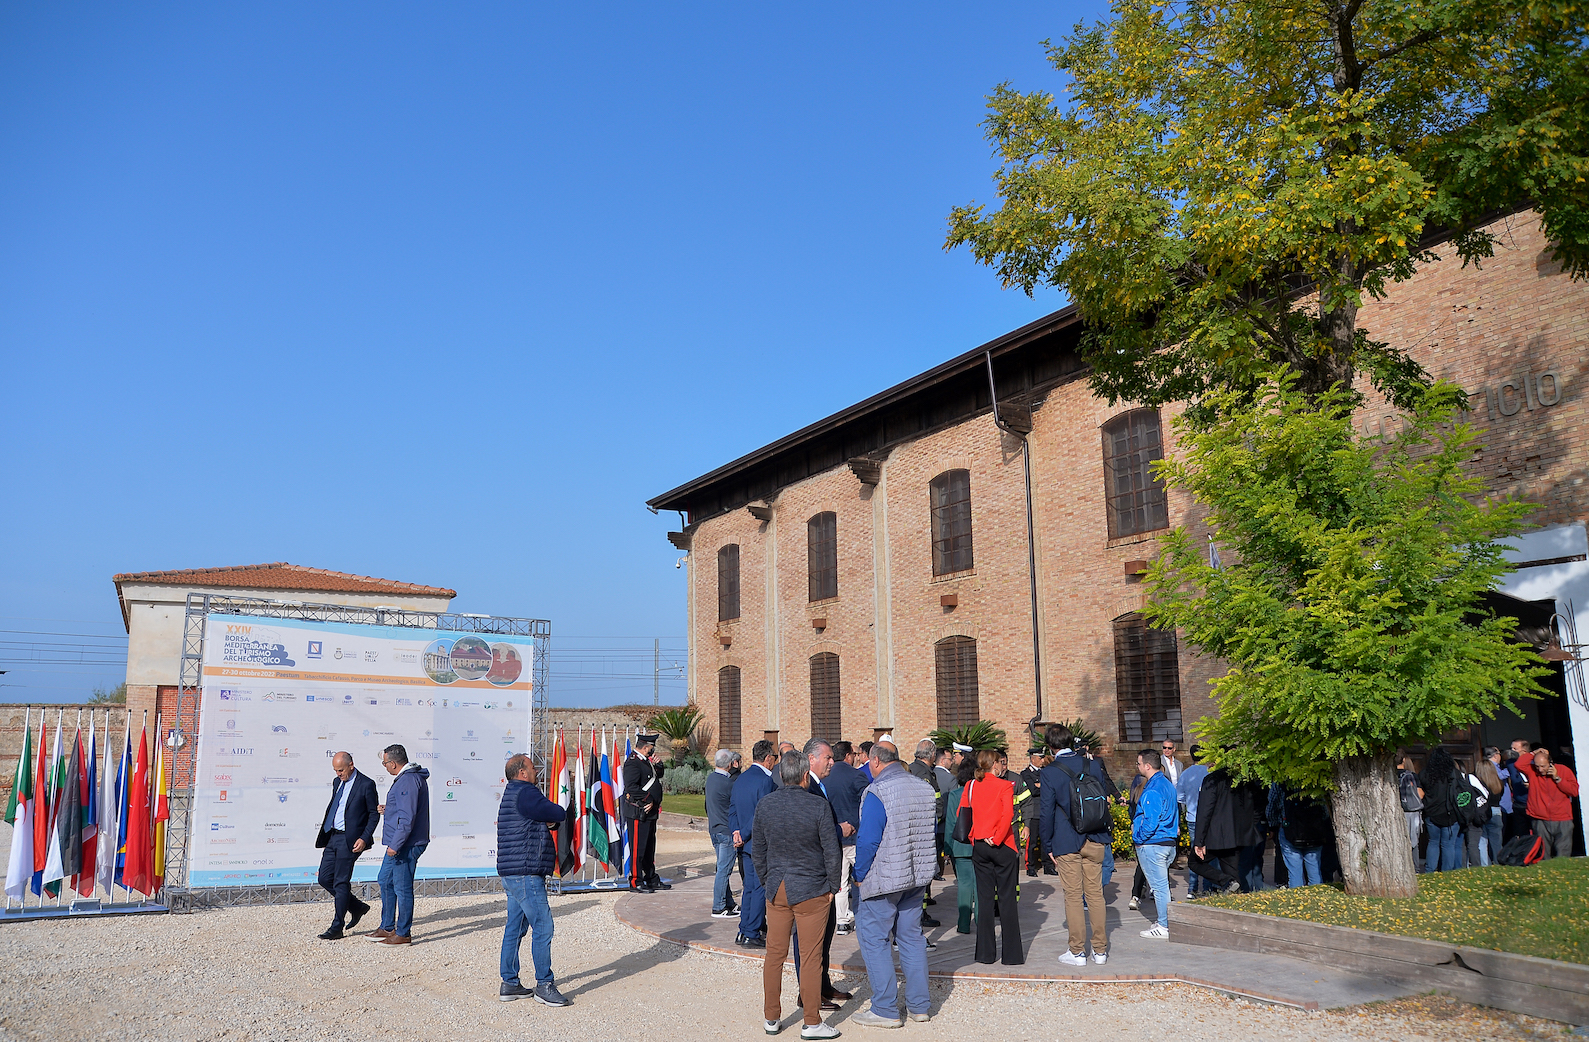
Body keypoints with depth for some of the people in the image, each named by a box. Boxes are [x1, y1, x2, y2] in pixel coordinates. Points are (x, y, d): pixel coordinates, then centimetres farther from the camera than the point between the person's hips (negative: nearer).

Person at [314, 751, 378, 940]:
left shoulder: (366, 784, -10)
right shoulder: (337, 782, 12)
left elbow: (374, 813, -7)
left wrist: (364, 838, -15)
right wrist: (324, 832, 16)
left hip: (349, 839, -8)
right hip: (333, 837, 8)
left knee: (341, 882, -5)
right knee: (325, 878, 8)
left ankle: (337, 928, 4)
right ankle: (358, 908, 23)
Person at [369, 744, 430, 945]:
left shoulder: (408, 781, -21)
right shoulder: (407, 778, 13)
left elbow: (407, 819, -24)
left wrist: (395, 845, -23)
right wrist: (389, 809, 25)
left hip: (406, 845, -11)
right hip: (398, 844, 11)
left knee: (402, 887, -3)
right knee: (385, 880, 18)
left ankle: (403, 934, 7)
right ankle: (387, 928, 28)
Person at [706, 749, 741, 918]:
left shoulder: (711, 778, 6)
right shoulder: (728, 783, -20)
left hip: (714, 829, 9)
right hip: (726, 831, -9)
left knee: (724, 868, 16)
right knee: (724, 869, -3)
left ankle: (729, 903, 24)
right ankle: (718, 908, 2)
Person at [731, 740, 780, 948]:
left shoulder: (740, 779, 11)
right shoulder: (766, 781, -17)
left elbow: (732, 810, 10)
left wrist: (738, 832, 1)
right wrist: (744, 835, -13)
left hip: (746, 844, 9)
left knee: (750, 887, 16)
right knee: (761, 888, -1)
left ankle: (744, 931, 19)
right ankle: (751, 934, 2)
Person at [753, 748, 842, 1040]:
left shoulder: (764, 804, -2)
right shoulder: (819, 806, -14)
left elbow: (757, 849, 7)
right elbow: (832, 851, -9)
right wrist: (832, 886, 4)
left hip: (776, 889, 4)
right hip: (811, 890, -4)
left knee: (774, 954, 13)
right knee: (810, 957, 3)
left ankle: (771, 1018, 22)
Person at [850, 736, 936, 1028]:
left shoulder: (877, 793, -18)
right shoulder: (924, 788, 4)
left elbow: (868, 841, -19)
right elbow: (931, 832, 14)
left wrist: (860, 874, -4)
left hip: (883, 880, -7)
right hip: (917, 877, 7)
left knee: (873, 938, 4)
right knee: (911, 936, 16)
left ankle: (885, 1009, 6)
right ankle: (919, 1005, 22)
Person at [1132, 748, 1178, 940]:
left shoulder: (1152, 791, -21)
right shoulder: (1167, 784, 11)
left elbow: (1150, 822, -24)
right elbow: (1174, 813, 20)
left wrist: (1138, 836, -10)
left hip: (1152, 844, -10)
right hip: (1169, 842, 10)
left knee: (1159, 886, -2)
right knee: (1162, 885, 18)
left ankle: (1164, 927, 4)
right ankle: (1165, 922, 24)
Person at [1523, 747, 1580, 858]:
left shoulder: (1564, 770, 4)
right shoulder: (1532, 771, 4)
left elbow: (1574, 791, -2)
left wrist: (1557, 778, -8)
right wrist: (1534, 753, -6)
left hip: (1562, 821, 0)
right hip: (1540, 822, 0)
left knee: (1562, 857, -3)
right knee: (1542, 856, -2)